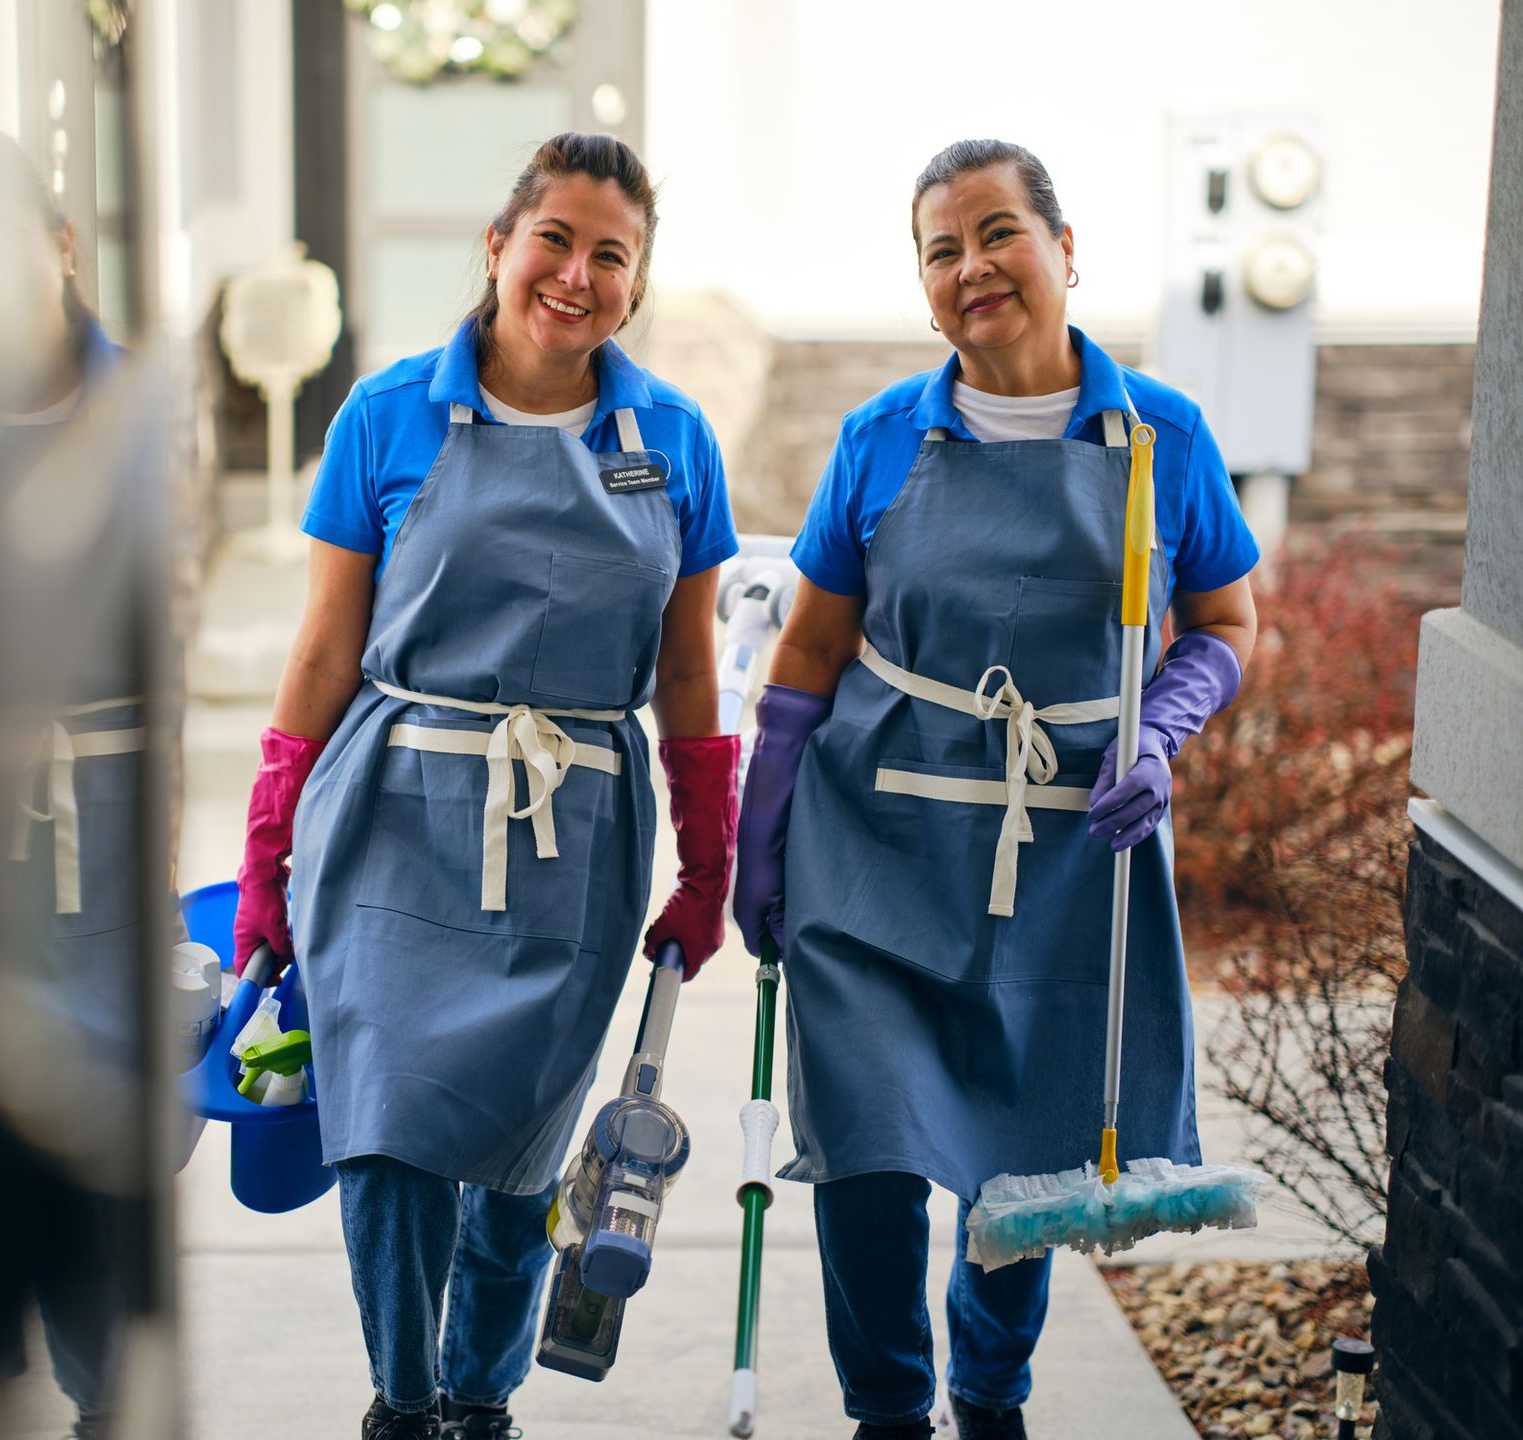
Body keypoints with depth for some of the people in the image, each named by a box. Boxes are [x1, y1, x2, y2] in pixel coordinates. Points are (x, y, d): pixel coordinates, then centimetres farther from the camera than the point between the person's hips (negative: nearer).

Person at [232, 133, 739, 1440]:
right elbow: (327, 651, 4)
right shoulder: (392, 417, 0)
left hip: (574, 843, 2)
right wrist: (269, 857, 4)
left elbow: (687, 675, 11)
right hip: (399, 824, -1)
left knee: (516, 1151, 8)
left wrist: (709, 871, 12)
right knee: (394, 1129, -10)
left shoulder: (671, 439, 5)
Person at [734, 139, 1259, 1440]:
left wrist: (1157, 734, -13)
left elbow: (1228, 625, 7)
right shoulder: (883, 439, -2)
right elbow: (810, 652, 6)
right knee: (870, 1150, -5)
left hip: (1073, 846, 1)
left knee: (1031, 1150, 11)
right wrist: (758, 843, 6)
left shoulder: (1161, 434, -2)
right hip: (881, 843, 0)